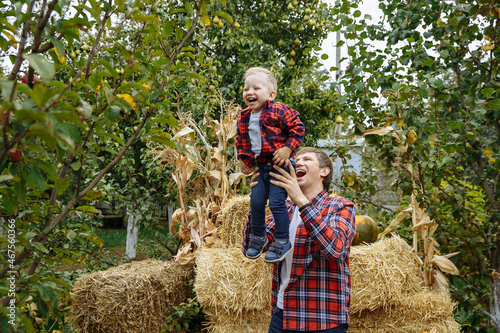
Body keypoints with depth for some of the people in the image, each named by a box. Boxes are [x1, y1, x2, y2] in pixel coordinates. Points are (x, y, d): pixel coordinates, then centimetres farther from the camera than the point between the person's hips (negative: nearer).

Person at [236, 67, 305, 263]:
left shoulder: (279, 111, -11)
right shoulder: (244, 118, 8)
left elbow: (298, 127, -10)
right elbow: (240, 140, 21)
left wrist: (288, 148, -18)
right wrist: (243, 159, 12)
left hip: (280, 165, -6)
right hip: (261, 166, 7)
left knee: (276, 202, -10)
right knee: (256, 201, 8)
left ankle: (282, 241, 8)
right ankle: (258, 237, 29)